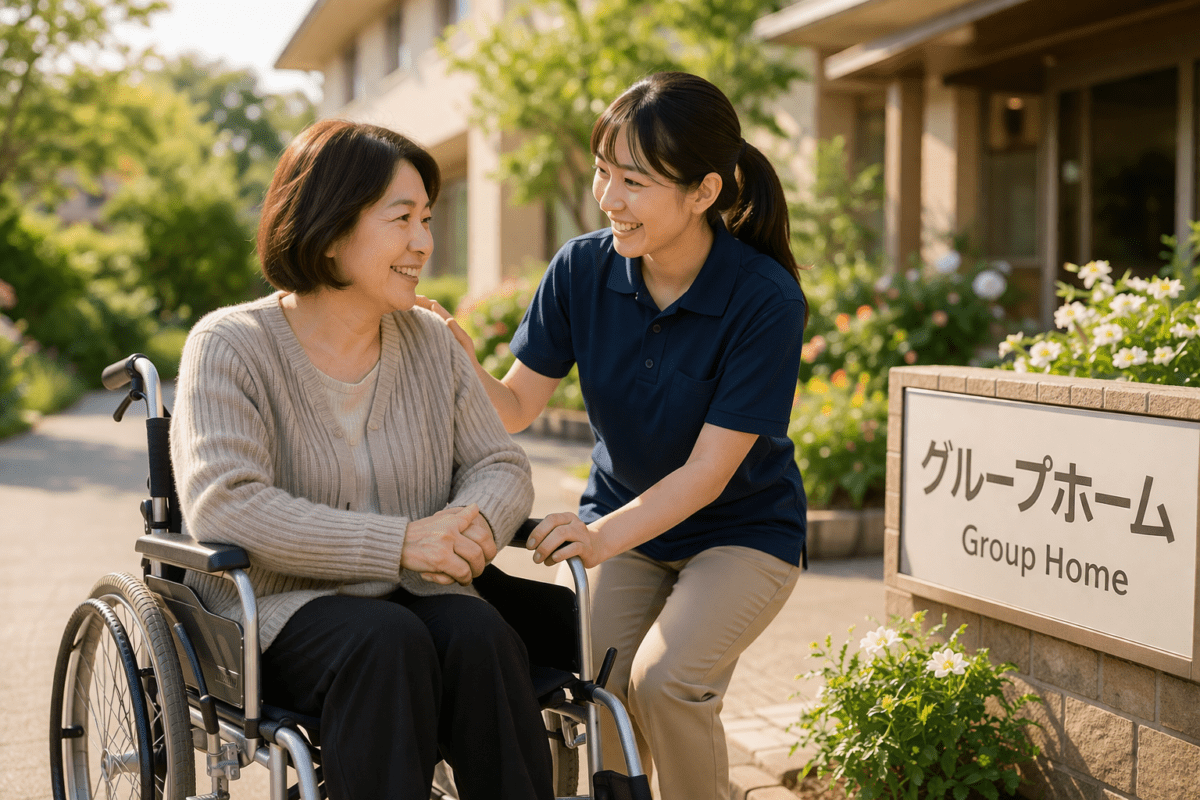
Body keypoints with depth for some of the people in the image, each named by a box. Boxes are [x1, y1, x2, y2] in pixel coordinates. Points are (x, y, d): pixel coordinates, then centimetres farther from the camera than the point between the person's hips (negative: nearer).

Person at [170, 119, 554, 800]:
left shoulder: (430, 342, 8)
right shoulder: (229, 346, -7)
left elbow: (502, 467, 10)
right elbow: (223, 505, -20)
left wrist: (471, 524, -16)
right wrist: (399, 542, -26)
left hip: (414, 597, 4)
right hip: (276, 608, -3)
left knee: (482, 637, -28)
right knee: (387, 642, -33)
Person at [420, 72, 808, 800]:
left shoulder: (766, 300, -22)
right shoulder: (583, 269, -11)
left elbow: (709, 470, -21)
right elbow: (516, 406, -4)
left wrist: (605, 536, -34)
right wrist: (460, 358, -25)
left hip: (742, 531, -3)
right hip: (622, 519, 3)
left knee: (662, 678, -25)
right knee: (595, 686, -19)